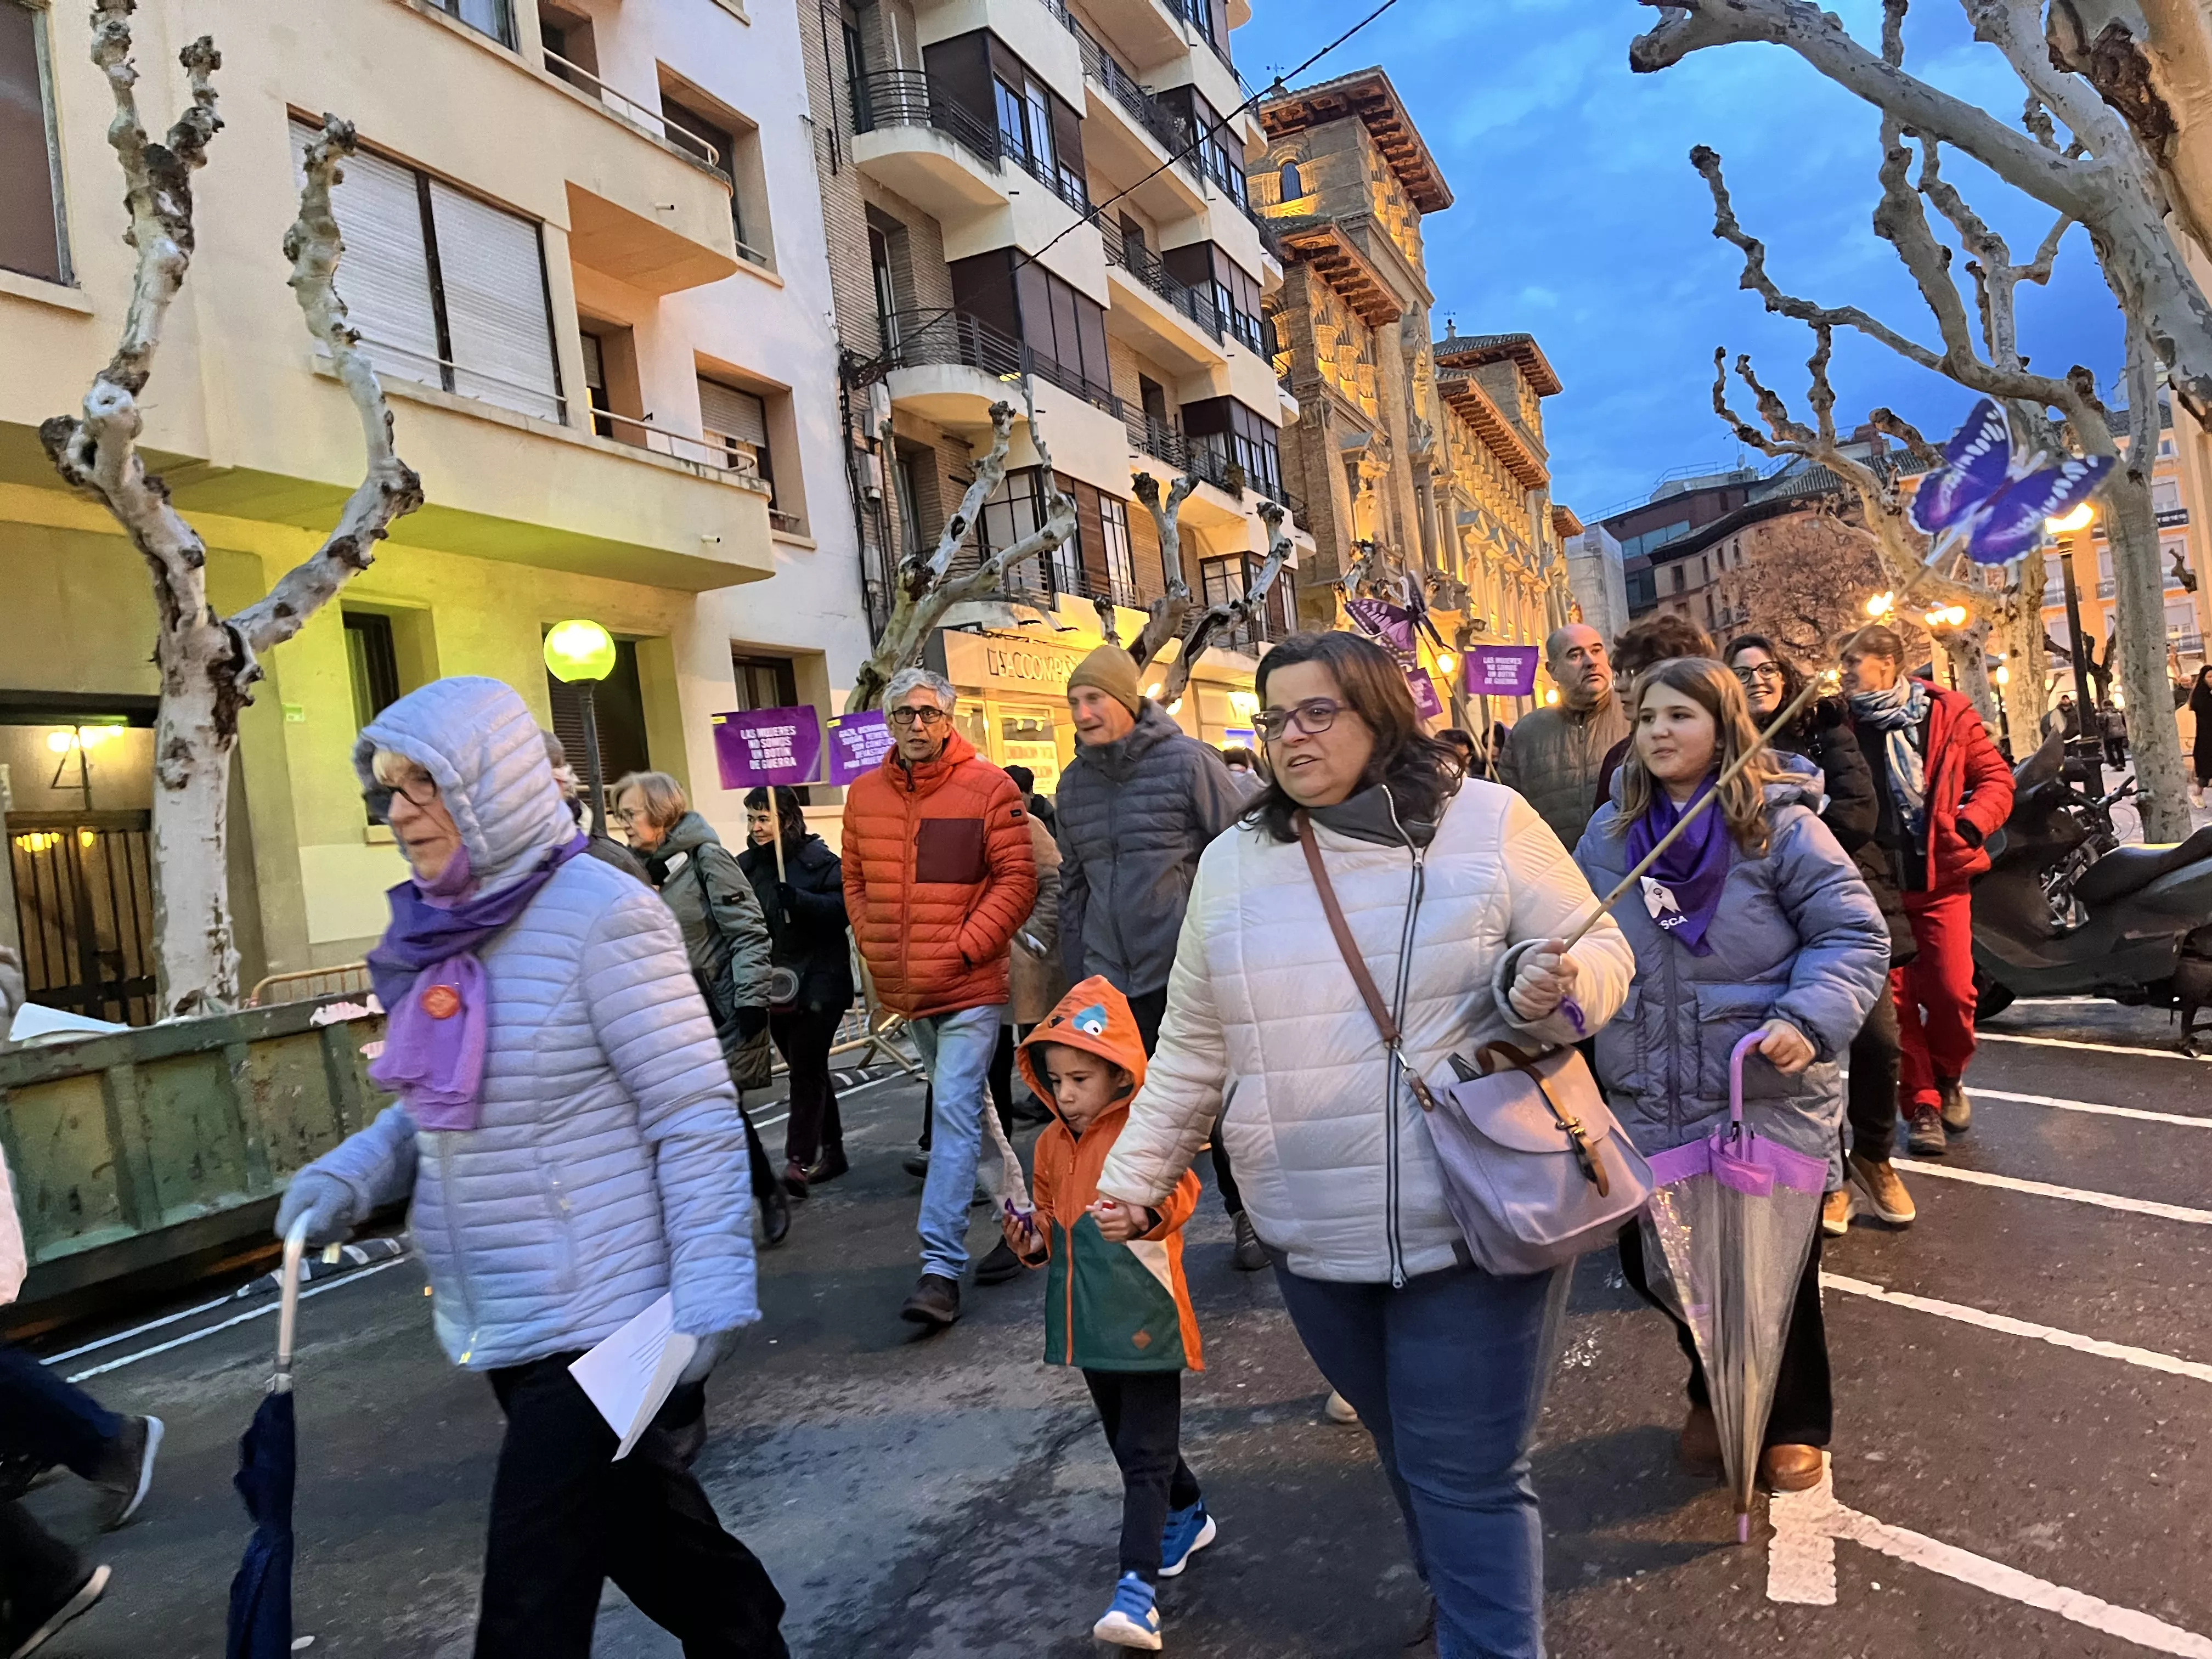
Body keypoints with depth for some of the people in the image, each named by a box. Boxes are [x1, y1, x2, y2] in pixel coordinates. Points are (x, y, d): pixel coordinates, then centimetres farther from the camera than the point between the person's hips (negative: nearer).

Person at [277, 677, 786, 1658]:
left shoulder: (599, 916, -16)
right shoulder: (439, 929, 6)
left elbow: (698, 1120, -17)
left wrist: (707, 1304, -21)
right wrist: (349, 1176, -2)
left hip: (595, 1327, -8)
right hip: (499, 1324, 8)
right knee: (645, 1541, 22)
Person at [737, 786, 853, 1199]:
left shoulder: (818, 860, -8)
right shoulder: (747, 865, 8)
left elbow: (841, 906, -18)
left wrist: (798, 899, -30)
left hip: (819, 983, -6)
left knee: (806, 1069, -10)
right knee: (808, 1070, 15)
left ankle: (799, 1161, -12)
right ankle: (831, 1152, 26)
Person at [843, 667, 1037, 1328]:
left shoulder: (987, 788, -9)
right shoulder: (864, 794, 6)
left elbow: (1017, 879, -10)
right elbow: (855, 881, 15)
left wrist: (965, 946, -15)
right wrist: (876, 949, 4)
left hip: (969, 985, -6)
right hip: (905, 989, 6)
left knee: (955, 1114, -10)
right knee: (965, 1109, 19)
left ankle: (941, 1267, -8)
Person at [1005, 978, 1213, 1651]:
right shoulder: (1052, 1143, 7)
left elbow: (1179, 1193, -30)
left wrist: (1143, 1216, -50)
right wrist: (1035, 1241, -3)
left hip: (1143, 1317, -8)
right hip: (1089, 1320, 8)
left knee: (1146, 1453, -5)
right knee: (1128, 1440, 22)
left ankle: (1137, 1586, -3)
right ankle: (1187, 1516, 44)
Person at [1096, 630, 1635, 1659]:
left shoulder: (1487, 821, -6)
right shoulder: (1233, 862, 4)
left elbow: (1600, 948, -2)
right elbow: (1193, 1048, 10)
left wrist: (1547, 988, -24)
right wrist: (1131, 1174, 7)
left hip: (1472, 1222, -4)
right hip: (1313, 1240, 5)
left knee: (1467, 1476, 3)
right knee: (1406, 1450, 23)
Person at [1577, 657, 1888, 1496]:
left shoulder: (1779, 825, -9)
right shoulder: (1609, 832, 3)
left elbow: (1856, 936, -9)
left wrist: (1809, 1020, -23)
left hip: (1767, 1104, -4)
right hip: (1649, 1108, 4)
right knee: (1652, 1264, 13)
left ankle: (1794, 1424, 37)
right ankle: (1714, 1392, 44)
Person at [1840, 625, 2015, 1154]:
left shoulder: (1947, 713, 0)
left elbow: (1996, 776, 2)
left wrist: (1971, 823, -13)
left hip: (1941, 878, -1)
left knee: (1953, 991, -2)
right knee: (1896, 998, 2)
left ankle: (1948, 1079, 26)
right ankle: (1922, 1104, 16)